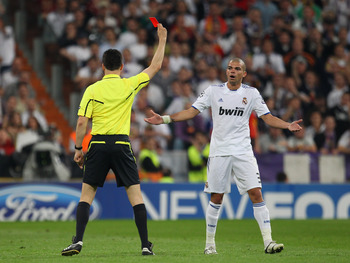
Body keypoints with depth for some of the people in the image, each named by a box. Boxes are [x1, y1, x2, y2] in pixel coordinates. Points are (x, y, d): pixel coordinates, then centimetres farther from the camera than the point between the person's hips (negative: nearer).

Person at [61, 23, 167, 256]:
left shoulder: (92, 90, 0)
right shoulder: (130, 85, 2)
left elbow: (82, 122, -4)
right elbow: (155, 66, 14)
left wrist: (78, 148, 6)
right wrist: (162, 40, 25)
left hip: (98, 144, 0)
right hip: (122, 144, 0)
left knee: (87, 194, 6)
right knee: (135, 194, 4)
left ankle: (78, 241, -5)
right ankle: (146, 245, 0)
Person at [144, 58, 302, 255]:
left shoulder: (251, 93, 5)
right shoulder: (214, 91, 5)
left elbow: (267, 117, 3)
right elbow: (192, 111, 5)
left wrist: (288, 126, -14)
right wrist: (165, 119, -5)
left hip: (243, 152, 0)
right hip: (219, 152, 0)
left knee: (256, 193, -10)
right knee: (216, 198, 3)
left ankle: (268, 241, -10)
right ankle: (210, 243, 16)